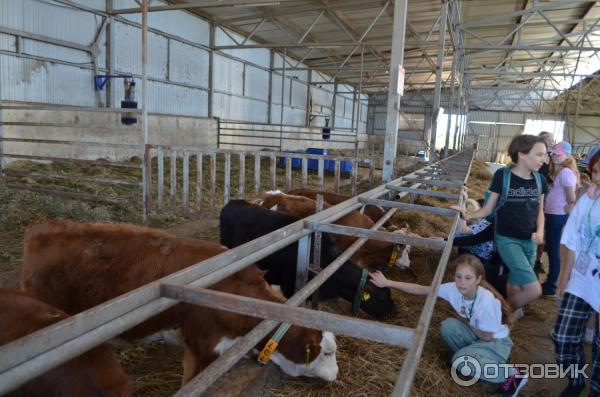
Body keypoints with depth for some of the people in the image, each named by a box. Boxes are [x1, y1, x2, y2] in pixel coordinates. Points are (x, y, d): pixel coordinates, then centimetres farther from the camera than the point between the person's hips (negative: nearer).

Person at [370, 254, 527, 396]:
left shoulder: (486, 301, -34)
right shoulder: (454, 289, -18)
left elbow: (487, 336, -20)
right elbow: (421, 289, -15)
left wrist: (464, 322, -9)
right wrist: (387, 283, -18)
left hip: (497, 342, -5)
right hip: (476, 335, 5)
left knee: (461, 363, -27)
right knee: (448, 325, -22)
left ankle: (512, 375, -8)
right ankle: (470, 356, 1)